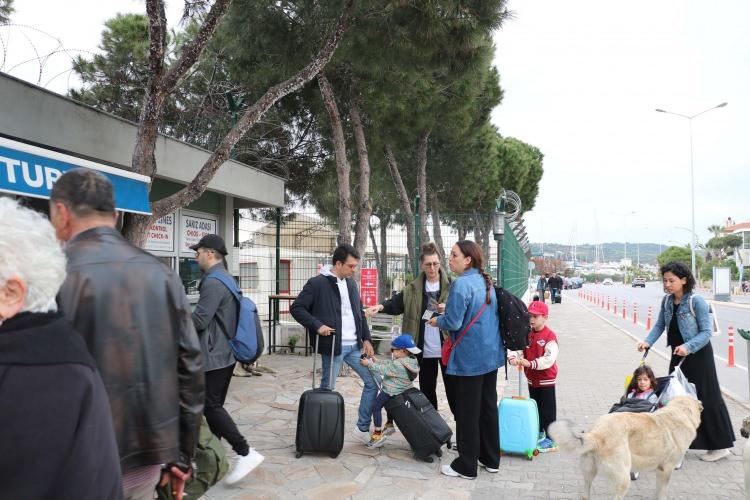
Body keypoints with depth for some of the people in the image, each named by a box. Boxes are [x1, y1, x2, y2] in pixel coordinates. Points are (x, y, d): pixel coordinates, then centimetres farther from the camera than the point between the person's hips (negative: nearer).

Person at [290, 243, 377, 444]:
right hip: (333, 346, -7)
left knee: (373, 382, 6)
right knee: (327, 389, 4)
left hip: (355, 346, 7)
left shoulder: (351, 283, 11)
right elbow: (296, 308, -10)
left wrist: (366, 339, 10)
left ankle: (363, 428, 17)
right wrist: (317, 325, -19)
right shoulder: (317, 283, -10)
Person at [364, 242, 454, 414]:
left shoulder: (450, 286, -2)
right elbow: (396, 303, -1)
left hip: (447, 347, -3)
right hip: (424, 349, 3)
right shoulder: (413, 289, 5)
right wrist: (381, 306, -20)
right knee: (427, 389, 15)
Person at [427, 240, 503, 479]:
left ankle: (466, 466, 14)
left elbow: (453, 323, -20)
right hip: (491, 354, 9)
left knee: (467, 412, 3)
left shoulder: (461, 284, -19)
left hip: (469, 358, -8)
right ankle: (491, 459, 28)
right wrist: (450, 309, 16)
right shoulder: (486, 282, 8)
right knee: (489, 406, 17)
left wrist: (437, 321, 0)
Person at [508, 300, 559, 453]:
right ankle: (539, 434, 36)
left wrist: (531, 363, -34)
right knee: (535, 408, 19)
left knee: (547, 410, 2)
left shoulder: (549, 336, -17)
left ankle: (551, 440, 12)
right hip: (532, 379, 7)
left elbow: (549, 359, -26)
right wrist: (513, 358, -24)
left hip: (546, 380, -7)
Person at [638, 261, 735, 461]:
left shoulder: (696, 301, -18)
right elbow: (659, 325, 5)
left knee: (706, 399, 1)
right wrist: (648, 341, -11)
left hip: (698, 356, -7)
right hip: (678, 355, 7)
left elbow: (706, 332, -18)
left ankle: (721, 445, 16)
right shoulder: (667, 301, 0)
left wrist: (688, 346, -31)